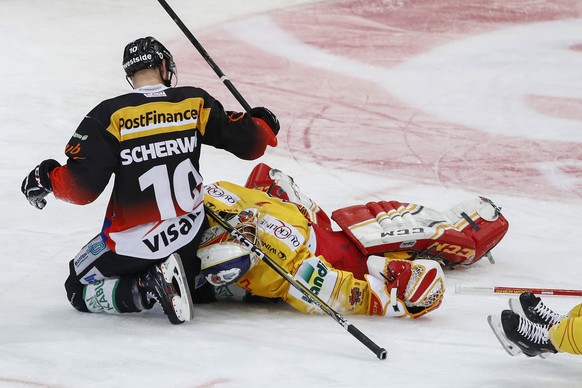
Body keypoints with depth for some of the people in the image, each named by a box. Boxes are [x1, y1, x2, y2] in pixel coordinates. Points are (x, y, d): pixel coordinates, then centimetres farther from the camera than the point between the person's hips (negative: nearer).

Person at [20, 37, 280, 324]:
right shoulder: (194, 103, -5)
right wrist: (263, 125, 24)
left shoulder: (110, 116, -14)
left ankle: (143, 289, -9)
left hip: (132, 244, -4)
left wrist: (46, 178, 4)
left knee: (78, 291, 16)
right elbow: (249, 143, 1)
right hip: (189, 234, 4)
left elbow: (81, 188, -17)